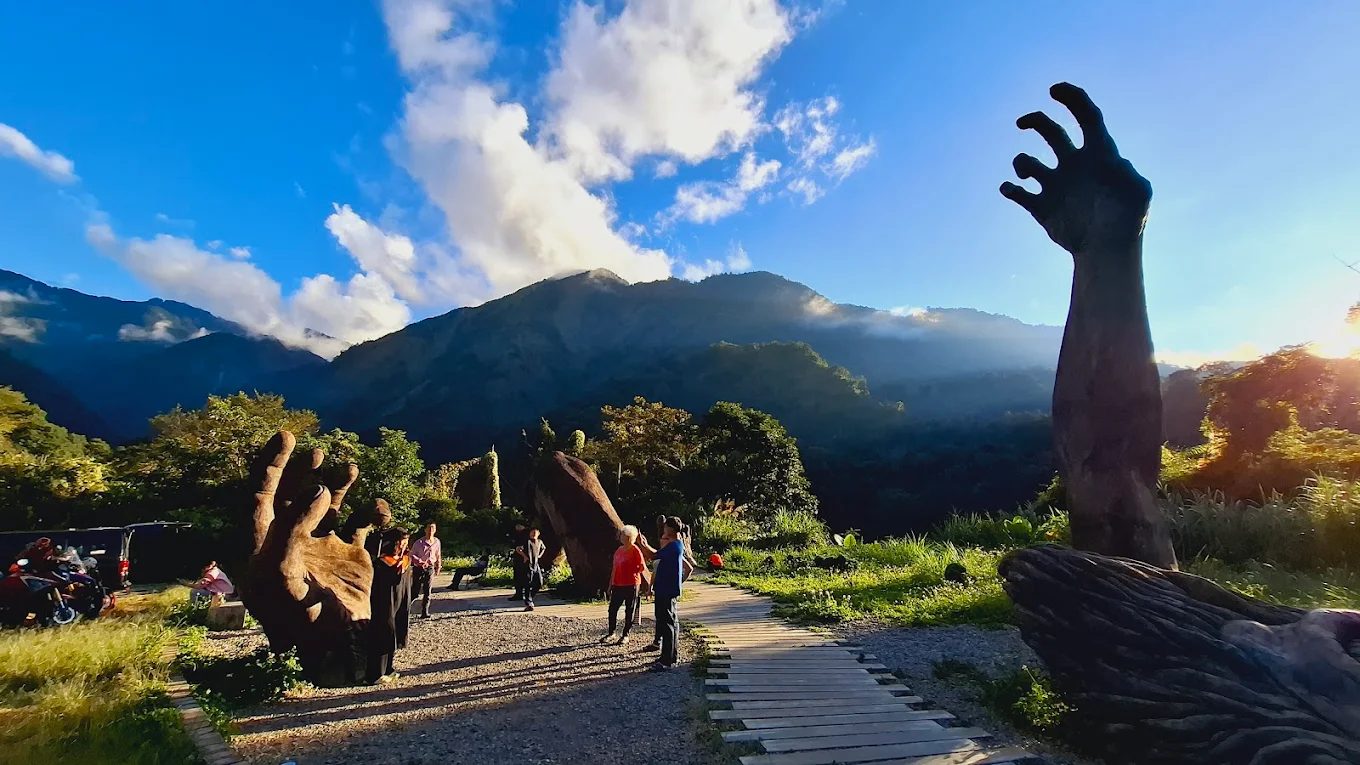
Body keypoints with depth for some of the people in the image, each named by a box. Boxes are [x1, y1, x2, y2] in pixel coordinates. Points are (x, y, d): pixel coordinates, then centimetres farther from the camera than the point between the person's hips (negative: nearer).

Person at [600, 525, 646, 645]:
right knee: (612, 609, 7)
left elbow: (642, 567, -11)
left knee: (629, 611, 4)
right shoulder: (619, 550, 10)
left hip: (631, 585, -6)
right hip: (618, 585, 6)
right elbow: (615, 569, 15)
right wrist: (610, 585, 15)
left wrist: (630, 572, -5)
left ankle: (625, 635, 15)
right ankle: (611, 633, 22)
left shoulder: (635, 550, -9)